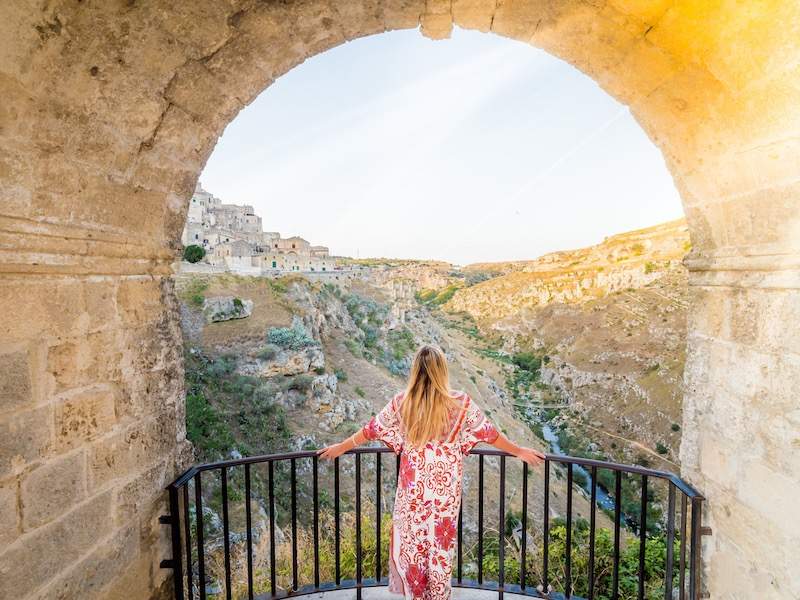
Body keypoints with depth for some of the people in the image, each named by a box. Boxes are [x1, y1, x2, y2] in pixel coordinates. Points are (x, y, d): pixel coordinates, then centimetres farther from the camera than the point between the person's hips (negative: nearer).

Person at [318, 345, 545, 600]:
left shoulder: (402, 402, -10)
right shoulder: (460, 403, -14)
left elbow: (372, 429, 1)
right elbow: (489, 433, -4)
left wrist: (341, 447, 16)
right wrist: (519, 451, 12)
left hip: (413, 486, 1)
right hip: (446, 487, 0)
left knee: (410, 539, 19)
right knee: (440, 542, 17)